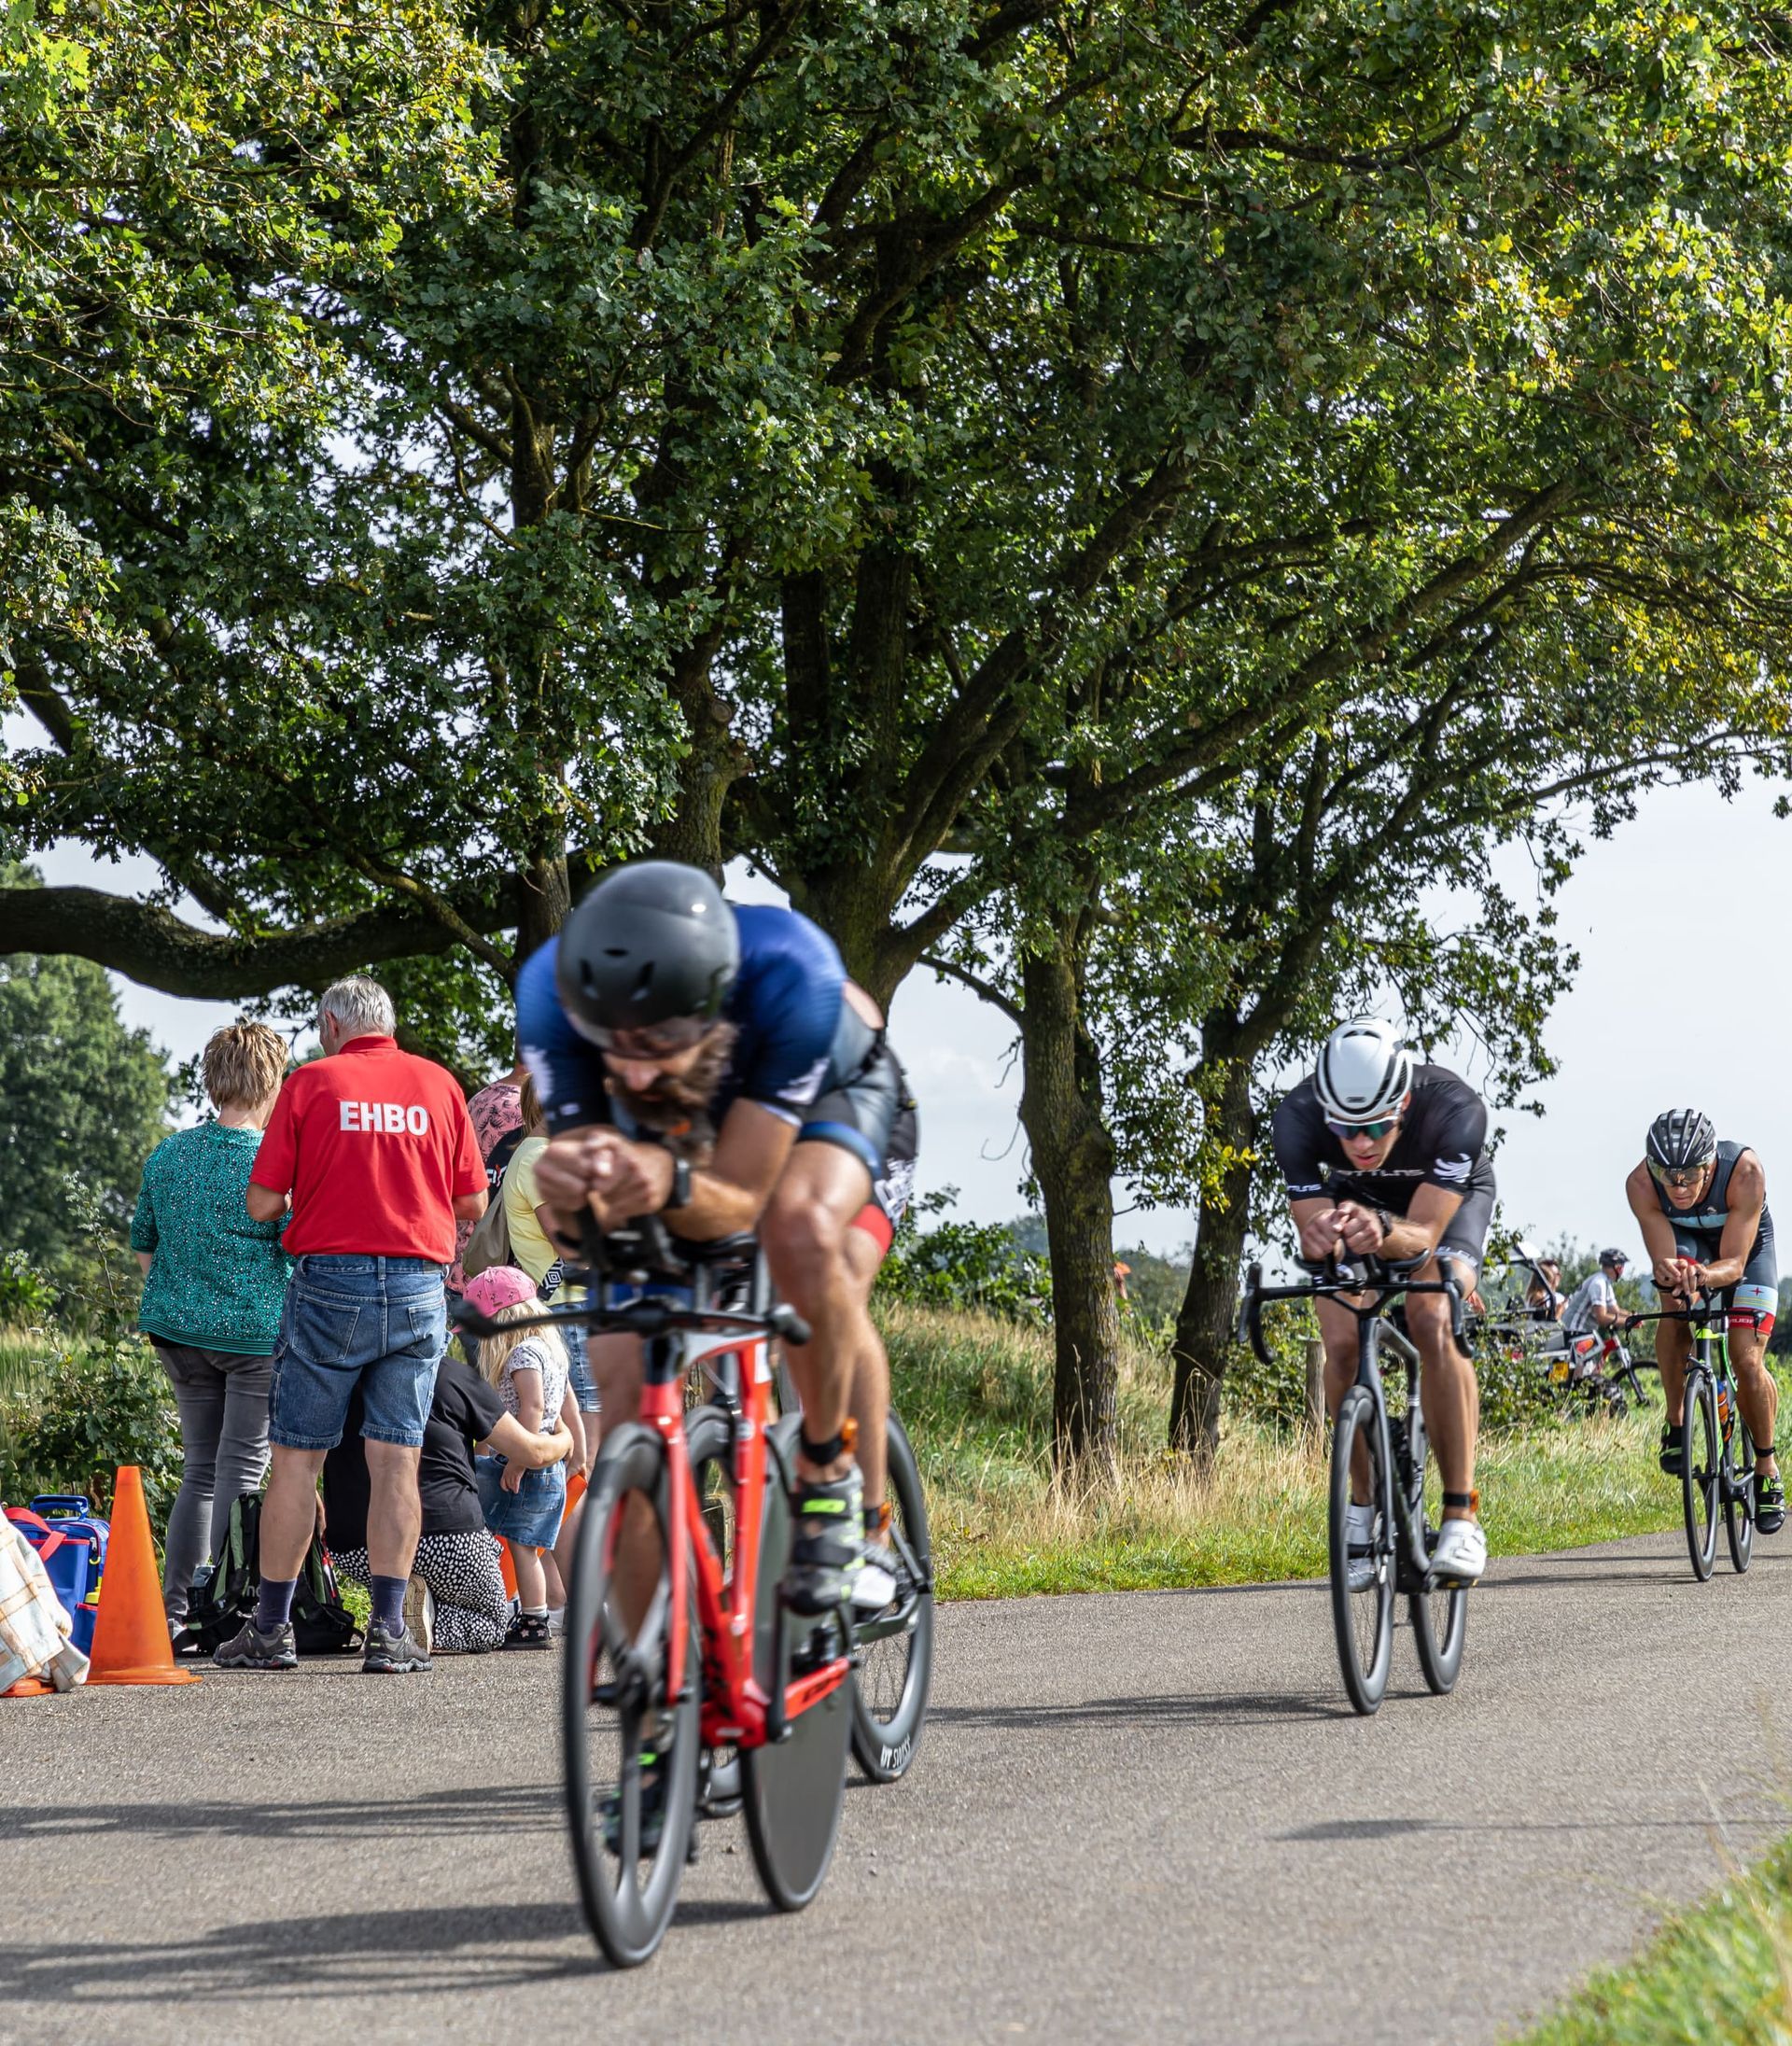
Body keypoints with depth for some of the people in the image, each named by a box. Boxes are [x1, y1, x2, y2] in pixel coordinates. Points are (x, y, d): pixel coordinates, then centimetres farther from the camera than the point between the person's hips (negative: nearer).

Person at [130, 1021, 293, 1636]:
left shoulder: (166, 1155, 6)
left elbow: (144, 1249, 14)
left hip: (178, 1327, 6)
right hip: (256, 1331, -6)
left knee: (200, 1466, 15)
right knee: (242, 1467, 1)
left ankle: (172, 1611, 12)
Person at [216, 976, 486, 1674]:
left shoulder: (311, 1083, 0)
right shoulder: (437, 1084, 7)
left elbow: (261, 1203, -3)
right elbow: (472, 1203, 9)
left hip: (329, 1282, -2)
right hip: (418, 1286, 2)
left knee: (296, 1459, 5)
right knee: (395, 1461, 3)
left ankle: (271, 1627, 8)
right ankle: (389, 1631, 1)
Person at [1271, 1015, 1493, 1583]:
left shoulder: (1455, 1109, -40)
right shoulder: (1298, 1116, -35)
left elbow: (1423, 1234, -39)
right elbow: (1311, 1236, -32)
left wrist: (1383, 1231, -62)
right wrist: (1320, 1237, -56)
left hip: (1451, 1197, -2)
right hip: (1353, 1198, 2)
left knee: (1432, 1323, -27)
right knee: (1342, 1344, -17)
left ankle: (1461, 1515, -21)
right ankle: (1364, 1502, 5)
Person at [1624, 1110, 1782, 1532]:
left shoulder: (1744, 1172, -39)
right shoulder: (1640, 1184, -34)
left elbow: (1734, 1263, -37)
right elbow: (1662, 1259, -32)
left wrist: (1703, 1274, -58)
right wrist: (1667, 1272, -56)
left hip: (1747, 1245, -1)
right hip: (1686, 1239, 1)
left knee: (1747, 1361, -14)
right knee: (1674, 1303, -33)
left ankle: (1767, 1467, 9)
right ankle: (1676, 1423, -16)